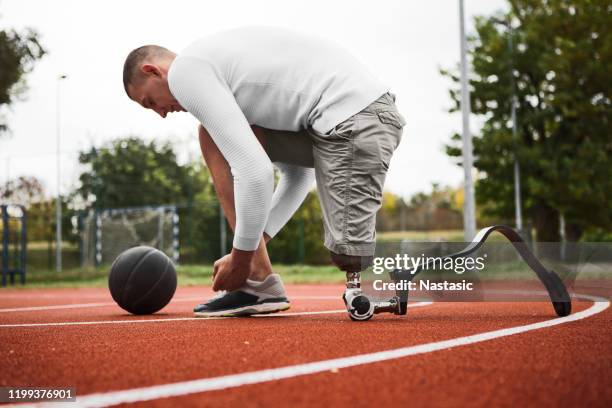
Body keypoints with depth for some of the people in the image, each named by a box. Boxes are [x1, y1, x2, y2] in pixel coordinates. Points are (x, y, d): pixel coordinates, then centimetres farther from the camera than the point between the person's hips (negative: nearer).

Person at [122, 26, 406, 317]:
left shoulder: (184, 70, -5)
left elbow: (256, 172, -17)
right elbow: (299, 173, 24)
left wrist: (241, 256, -4)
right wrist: (252, 245, 22)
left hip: (355, 118, -10)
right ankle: (258, 281, 6)